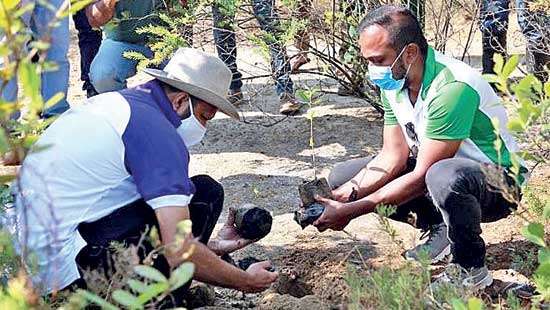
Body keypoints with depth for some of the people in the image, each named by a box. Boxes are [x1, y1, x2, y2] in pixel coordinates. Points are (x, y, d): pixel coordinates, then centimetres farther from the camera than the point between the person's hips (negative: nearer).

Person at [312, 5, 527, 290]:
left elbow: (422, 175, -30)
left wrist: (351, 211, -29)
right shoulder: (394, 82, -5)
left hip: (498, 182, -8)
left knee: (444, 176, -44)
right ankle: (439, 228, 5)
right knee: (342, 176, -1)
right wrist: (348, 192, -19)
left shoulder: (453, 87, -31)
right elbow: (393, 156, -2)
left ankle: (471, 268, -16)